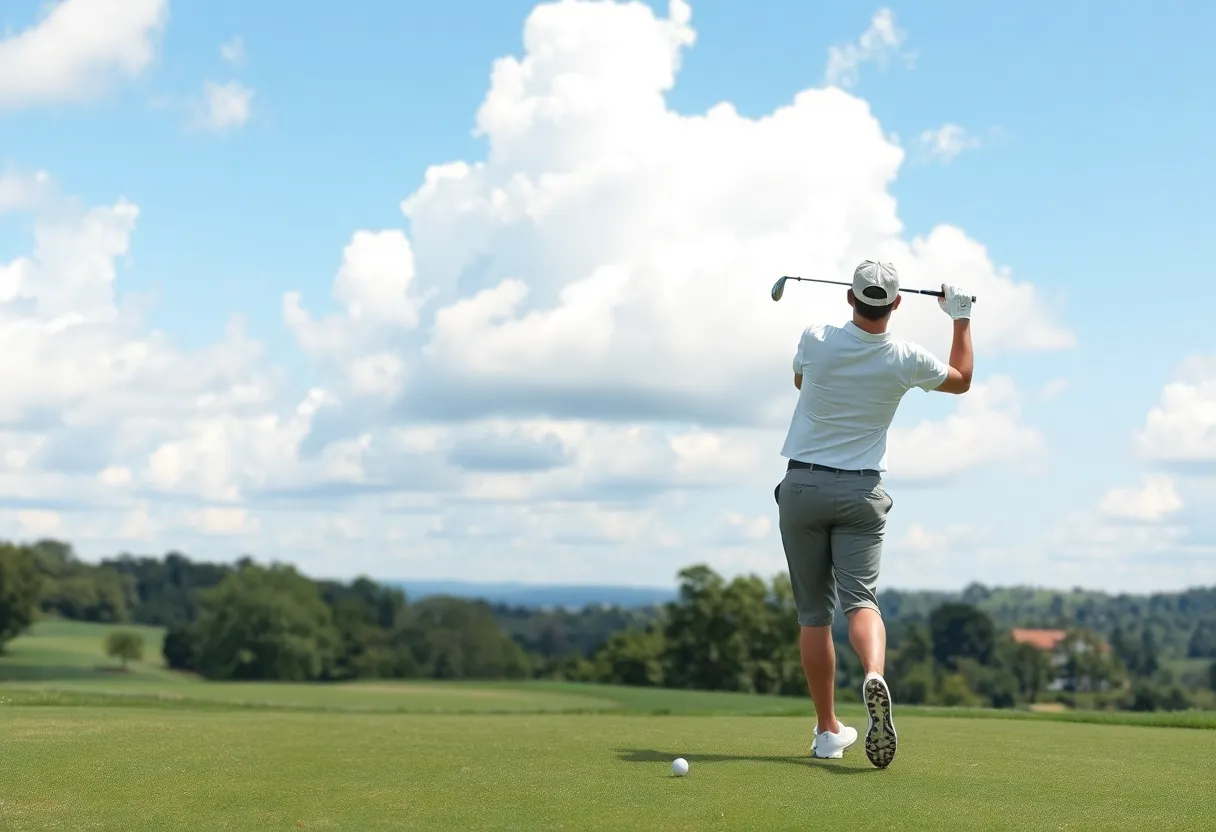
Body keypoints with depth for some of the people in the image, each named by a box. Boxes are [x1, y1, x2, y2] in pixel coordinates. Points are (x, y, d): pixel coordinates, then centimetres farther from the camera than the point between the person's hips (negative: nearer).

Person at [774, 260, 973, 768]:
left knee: (814, 612, 6)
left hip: (803, 485, 0)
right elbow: (961, 380, 16)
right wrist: (961, 317, 24)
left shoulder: (817, 340, -9)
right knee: (860, 597, -8)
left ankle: (828, 731, 8)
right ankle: (874, 675, -41)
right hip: (861, 492, 0)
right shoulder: (905, 360, -6)